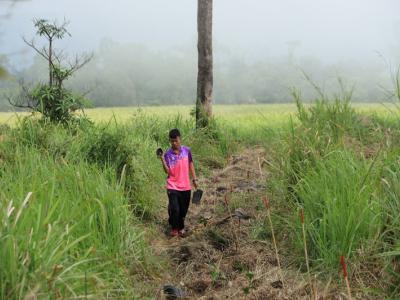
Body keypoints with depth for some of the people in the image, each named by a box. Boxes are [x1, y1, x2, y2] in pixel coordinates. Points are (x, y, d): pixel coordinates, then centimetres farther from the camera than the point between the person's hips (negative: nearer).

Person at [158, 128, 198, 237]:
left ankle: (181, 227, 35)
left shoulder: (187, 150, -3)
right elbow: (168, 171, -14)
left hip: (185, 186, 2)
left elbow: (190, 164, 10)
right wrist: (162, 159, -26)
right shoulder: (168, 154, -8)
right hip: (173, 186, -2)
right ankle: (174, 228, 16)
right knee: (174, 209, -10)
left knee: (183, 209, 12)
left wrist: (194, 179, 9)